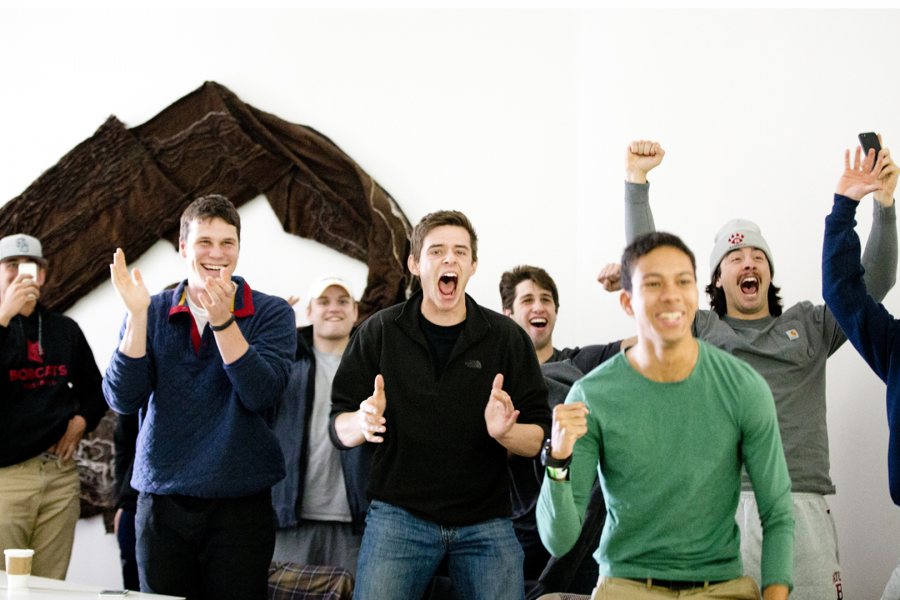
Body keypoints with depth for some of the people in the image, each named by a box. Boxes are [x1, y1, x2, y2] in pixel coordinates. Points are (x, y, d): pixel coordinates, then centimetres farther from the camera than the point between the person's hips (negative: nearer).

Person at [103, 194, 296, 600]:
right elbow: (123, 400, -5)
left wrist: (222, 320, -25)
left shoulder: (270, 313, 0)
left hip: (240, 504, -2)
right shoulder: (151, 313, 6)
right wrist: (137, 315, -14)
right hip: (162, 502, 2)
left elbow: (261, 394, -14)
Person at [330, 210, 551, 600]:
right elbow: (339, 429, 4)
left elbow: (537, 439, 2)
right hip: (399, 514, -1)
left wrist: (504, 432, -20)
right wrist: (363, 422, -19)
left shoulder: (507, 338, 3)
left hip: (486, 521, 1)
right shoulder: (380, 332, 3)